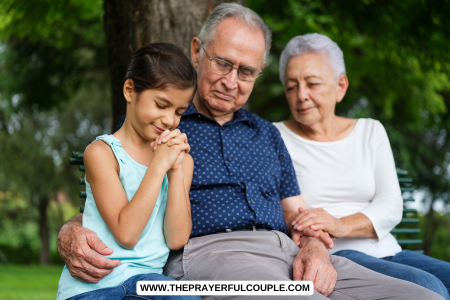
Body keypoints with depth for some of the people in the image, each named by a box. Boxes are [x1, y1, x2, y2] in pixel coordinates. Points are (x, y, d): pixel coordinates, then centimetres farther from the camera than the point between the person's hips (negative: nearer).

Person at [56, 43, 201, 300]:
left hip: (145, 278, 4)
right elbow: (126, 234, -13)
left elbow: (177, 239, 3)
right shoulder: (102, 152, -3)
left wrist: (176, 170, -4)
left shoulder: (182, 159, 14)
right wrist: (158, 165, -13)